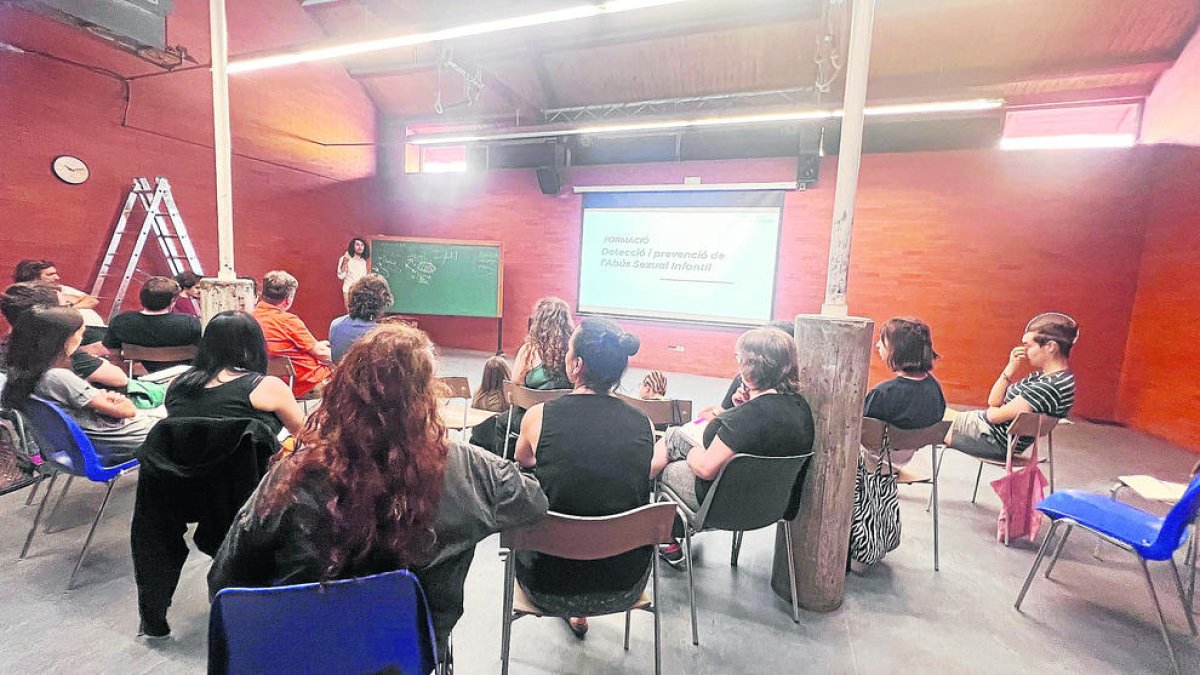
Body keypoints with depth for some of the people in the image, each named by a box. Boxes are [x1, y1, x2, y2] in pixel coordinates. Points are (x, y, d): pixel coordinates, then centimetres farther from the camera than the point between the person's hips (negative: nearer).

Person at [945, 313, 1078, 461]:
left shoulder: (1050, 386, -27)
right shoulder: (1043, 376, 4)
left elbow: (995, 415, -23)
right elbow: (993, 401, 3)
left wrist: (989, 410, 3)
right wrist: (1011, 367, -7)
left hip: (993, 442, -9)